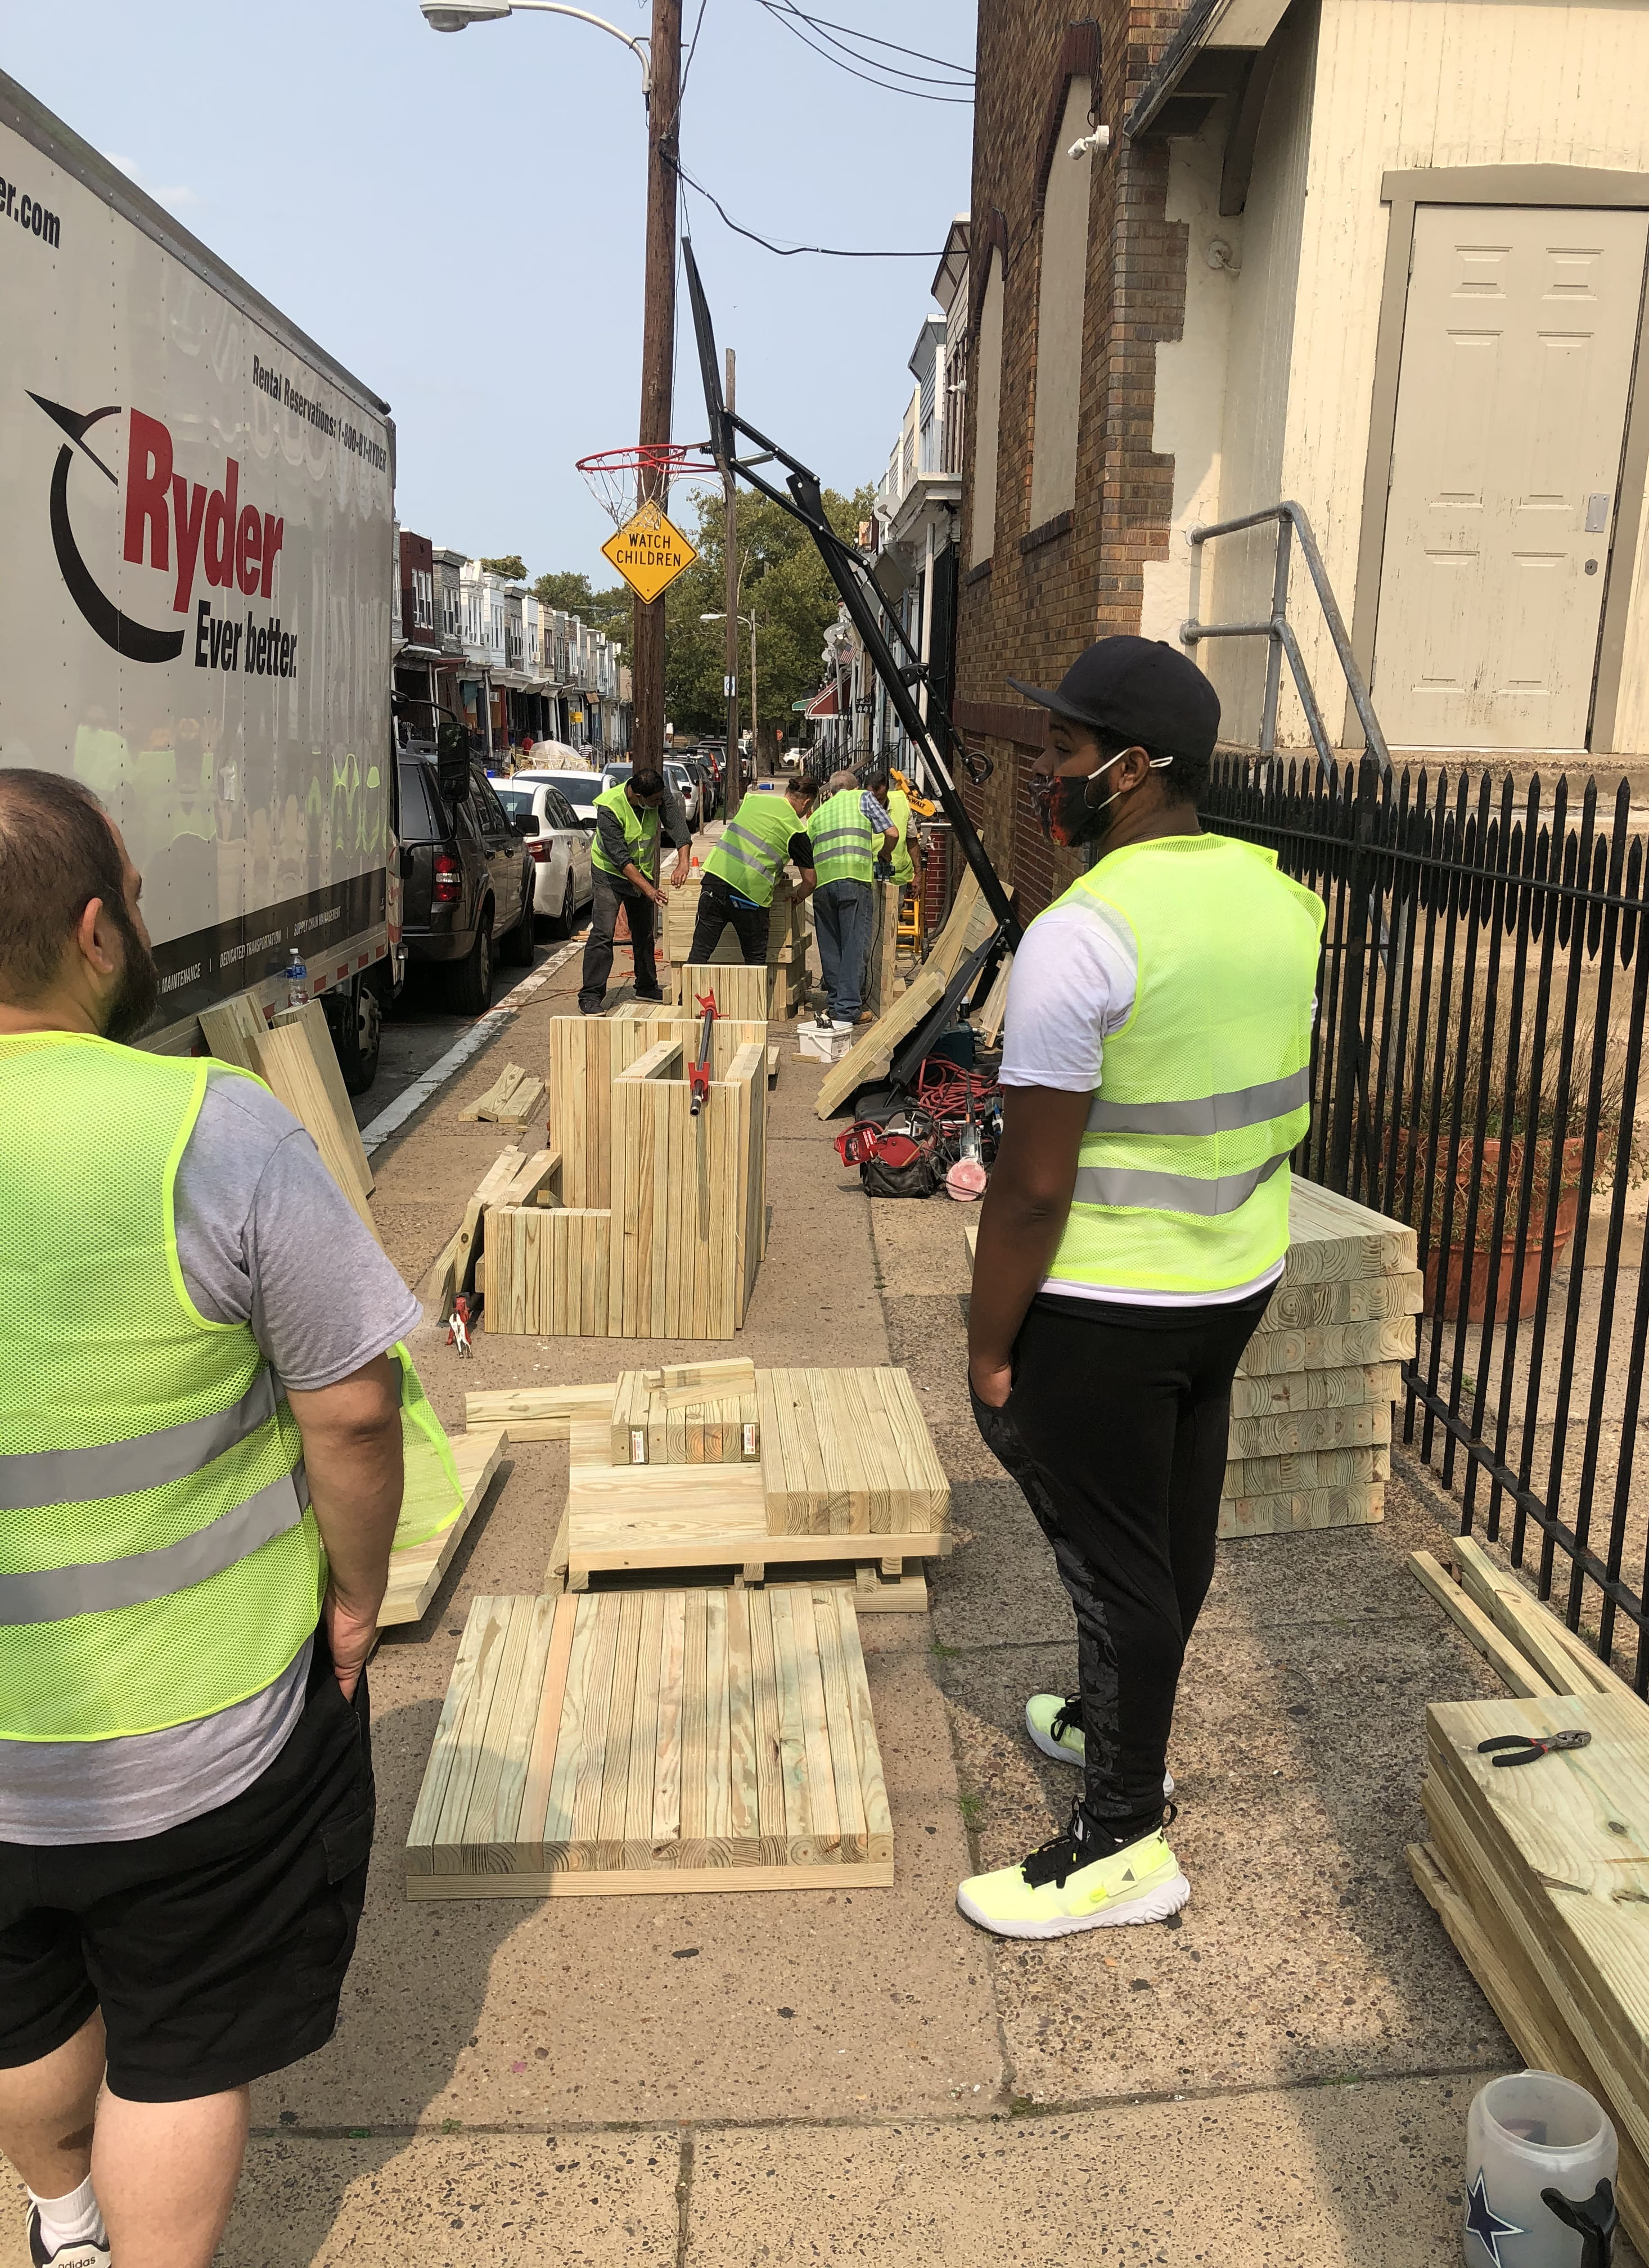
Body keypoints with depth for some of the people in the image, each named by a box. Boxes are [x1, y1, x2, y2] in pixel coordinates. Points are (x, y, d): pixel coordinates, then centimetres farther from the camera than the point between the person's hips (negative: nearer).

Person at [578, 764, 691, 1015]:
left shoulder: (661, 793, -19)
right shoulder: (609, 808, -32)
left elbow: (676, 823, -25)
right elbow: (619, 857, -33)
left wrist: (683, 862, -41)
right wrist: (648, 889, -38)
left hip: (643, 871, 6)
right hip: (610, 872, -5)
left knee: (645, 932, 15)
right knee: (603, 933, -14)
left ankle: (647, 987, 31)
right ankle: (591, 995, -12)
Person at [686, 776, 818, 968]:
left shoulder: (754, 799, 15)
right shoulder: (797, 831, 2)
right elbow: (810, 881, 4)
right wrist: (797, 896, 26)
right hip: (750, 891, -4)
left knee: (700, 950, 7)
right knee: (755, 959, 12)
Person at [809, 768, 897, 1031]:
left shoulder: (818, 813, 27)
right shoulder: (863, 797, 17)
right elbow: (891, 833, 8)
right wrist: (884, 855, 27)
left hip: (822, 882, 4)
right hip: (854, 879, -4)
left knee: (830, 948, 13)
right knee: (854, 947, -5)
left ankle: (834, 1004, 18)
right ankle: (845, 1012, -11)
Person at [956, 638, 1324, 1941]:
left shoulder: (1080, 936, -24)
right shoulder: (1281, 898, 3)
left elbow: (1033, 1185, -23)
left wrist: (989, 1345, -12)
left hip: (1102, 1303, -8)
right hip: (1239, 1281, 8)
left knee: (1115, 1560, 5)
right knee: (1175, 1533, 22)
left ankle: (1126, 1844, 20)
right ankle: (1110, 1723, 44)